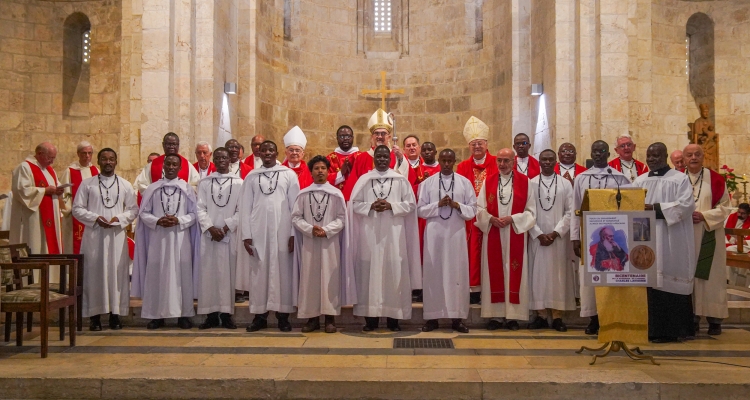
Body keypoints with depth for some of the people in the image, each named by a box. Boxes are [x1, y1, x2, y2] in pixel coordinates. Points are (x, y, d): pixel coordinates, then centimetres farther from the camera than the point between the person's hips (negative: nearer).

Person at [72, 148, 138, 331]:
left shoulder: (125, 185, 9)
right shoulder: (87, 184, 6)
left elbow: (134, 209, 7)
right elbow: (77, 208, 2)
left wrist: (119, 219, -11)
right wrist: (95, 218, -12)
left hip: (117, 235, 1)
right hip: (93, 234, -1)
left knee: (117, 272, 0)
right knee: (94, 273, -1)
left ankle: (115, 314, 7)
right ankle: (95, 315, 4)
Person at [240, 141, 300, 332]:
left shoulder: (289, 175, 4)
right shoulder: (251, 176, 9)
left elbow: (295, 205, 1)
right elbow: (246, 207, 6)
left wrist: (294, 233, -6)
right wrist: (246, 234, -2)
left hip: (282, 231, -1)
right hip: (258, 231, 1)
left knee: (282, 271, 2)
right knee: (259, 272, 3)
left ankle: (283, 315, 8)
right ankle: (260, 315, 10)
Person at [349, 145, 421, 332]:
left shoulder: (400, 180, 6)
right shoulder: (364, 179, 7)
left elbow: (411, 204, 2)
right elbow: (354, 204, 4)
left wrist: (391, 206, -12)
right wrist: (371, 206, -13)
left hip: (393, 233, 0)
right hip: (370, 233, 1)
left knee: (394, 272, -1)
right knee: (370, 272, 0)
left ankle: (394, 317, 6)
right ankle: (371, 317, 6)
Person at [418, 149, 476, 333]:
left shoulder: (465, 182, 6)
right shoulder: (427, 183, 5)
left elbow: (473, 210, 3)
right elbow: (420, 210, 2)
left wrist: (457, 205, -14)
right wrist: (438, 205, -13)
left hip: (456, 233, 0)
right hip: (434, 233, 0)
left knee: (457, 273, 1)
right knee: (433, 273, 1)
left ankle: (457, 318, 8)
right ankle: (432, 317, 8)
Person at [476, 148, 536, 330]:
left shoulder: (525, 182, 1)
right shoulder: (488, 181, 6)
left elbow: (531, 211, 0)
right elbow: (480, 208, 5)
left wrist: (512, 218, -13)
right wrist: (491, 219, -14)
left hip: (515, 235, -1)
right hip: (492, 234, 1)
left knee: (514, 273, 1)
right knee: (494, 272, 2)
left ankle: (513, 315, 8)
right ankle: (495, 315, 9)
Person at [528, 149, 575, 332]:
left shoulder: (565, 184, 5)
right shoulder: (531, 183, 5)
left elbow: (570, 212, 0)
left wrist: (555, 232, -10)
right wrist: (539, 234, -9)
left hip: (559, 237, 0)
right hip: (537, 237, 0)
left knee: (558, 274, 1)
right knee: (538, 274, 1)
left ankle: (557, 316, 6)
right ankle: (541, 315, 7)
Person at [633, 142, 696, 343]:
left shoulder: (680, 179, 1)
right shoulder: (640, 180, 15)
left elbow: (686, 204, -11)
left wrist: (658, 208, -20)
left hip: (671, 241, -4)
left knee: (668, 281, -5)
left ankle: (668, 330, 1)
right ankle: (651, 328, 8)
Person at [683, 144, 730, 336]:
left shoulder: (715, 179, -1)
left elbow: (724, 206, -1)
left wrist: (704, 216, -15)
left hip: (709, 236, -2)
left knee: (711, 276, 0)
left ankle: (714, 319, 7)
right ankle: (693, 317, 9)